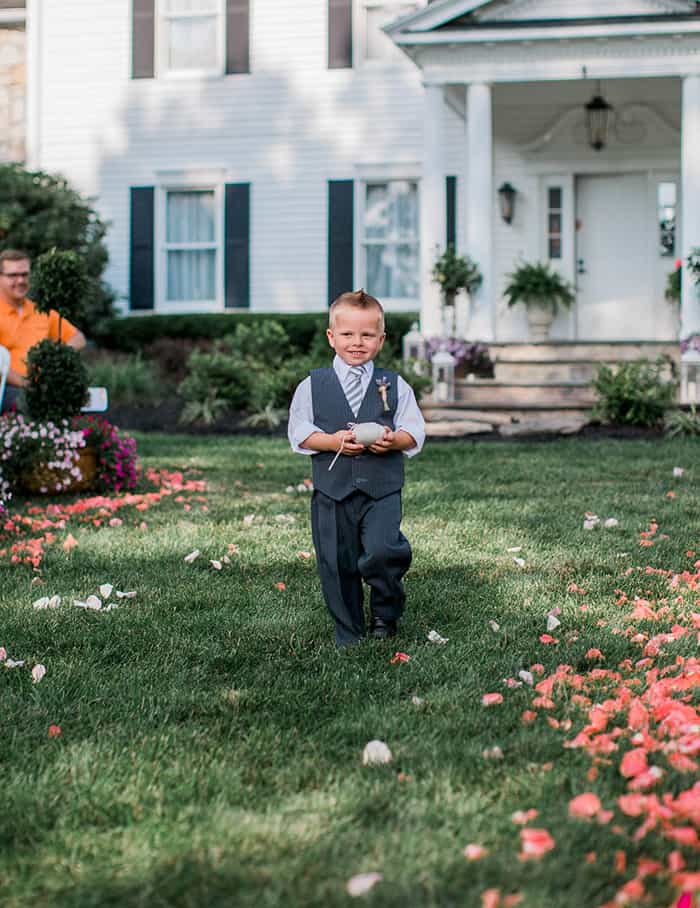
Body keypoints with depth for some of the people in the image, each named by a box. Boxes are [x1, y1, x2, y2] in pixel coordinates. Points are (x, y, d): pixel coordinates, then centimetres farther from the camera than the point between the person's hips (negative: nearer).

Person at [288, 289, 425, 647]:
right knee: (337, 566, 5)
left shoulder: (395, 386, 6)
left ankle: (385, 613, 9)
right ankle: (349, 637, 21)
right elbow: (298, 432, 2)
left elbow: (415, 431, 6)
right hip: (331, 488, 1)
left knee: (381, 553, -19)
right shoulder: (313, 386, 4)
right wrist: (332, 441, -15)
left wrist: (394, 440, -15)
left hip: (382, 488, -1)